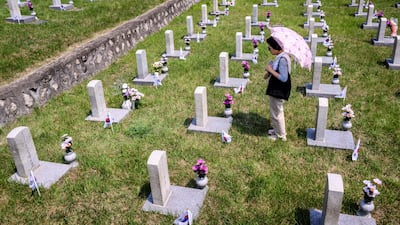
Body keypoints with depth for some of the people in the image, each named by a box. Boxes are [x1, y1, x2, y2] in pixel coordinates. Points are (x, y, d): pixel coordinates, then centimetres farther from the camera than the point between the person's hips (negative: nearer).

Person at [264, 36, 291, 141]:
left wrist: (271, 70, -23)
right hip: (276, 88, 10)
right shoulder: (281, 56, 2)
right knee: (276, 110, 25)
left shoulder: (282, 59, -28)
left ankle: (281, 135, 25)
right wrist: (269, 72, 1)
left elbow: (283, 78, -29)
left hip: (278, 90, -10)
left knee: (276, 112, 7)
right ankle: (277, 129, 43)